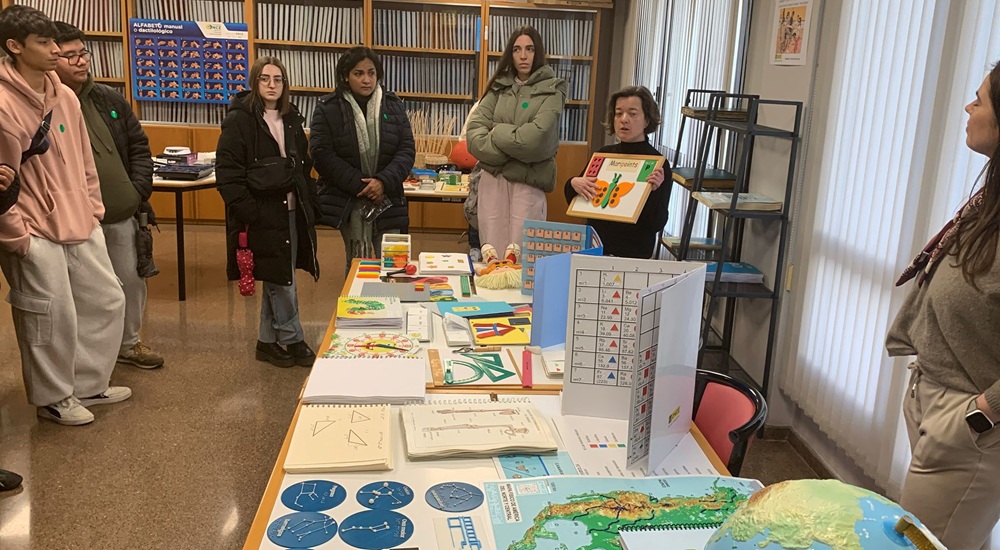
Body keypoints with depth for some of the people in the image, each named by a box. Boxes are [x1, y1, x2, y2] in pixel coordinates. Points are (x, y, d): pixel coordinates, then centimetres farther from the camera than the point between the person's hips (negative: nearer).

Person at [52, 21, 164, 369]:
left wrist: (138, 191, 0)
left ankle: (129, 342, 36)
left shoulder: (110, 99, 7)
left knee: (132, 280, 16)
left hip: (122, 215, 6)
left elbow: (139, 147, 12)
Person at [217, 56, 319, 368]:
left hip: (292, 212, 6)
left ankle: (268, 341, 23)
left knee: (276, 280, 12)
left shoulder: (291, 120, 13)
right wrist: (249, 213, -19)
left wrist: (309, 203, 9)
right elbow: (227, 172, -13)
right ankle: (293, 340, 13)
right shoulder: (239, 120, -8)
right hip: (262, 214, -6)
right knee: (281, 280, -1)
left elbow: (304, 167, 19)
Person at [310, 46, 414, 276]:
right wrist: (358, 185, -14)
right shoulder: (328, 108, 0)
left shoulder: (393, 105, 7)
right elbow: (322, 153, -7)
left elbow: (407, 149, 3)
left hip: (387, 199, 2)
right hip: (348, 201, -2)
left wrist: (384, 181, -14)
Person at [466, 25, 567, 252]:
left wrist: (497, 133, -3)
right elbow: (475, 133, 0)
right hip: (492, 178, 3)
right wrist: (515, 147, -11)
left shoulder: (551, 90, 2)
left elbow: (535, 137, -14)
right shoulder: (499, 86, 12)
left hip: (527, 181, -3)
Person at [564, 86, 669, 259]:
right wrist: (573, 183, -7)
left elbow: (657, 224, -9)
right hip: (593, 247, 4)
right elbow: (574, 203, 12)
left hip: (632, 254, -4)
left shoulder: (658, 164, -7)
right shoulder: (603, 154, 7)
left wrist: (654, 191, -24)